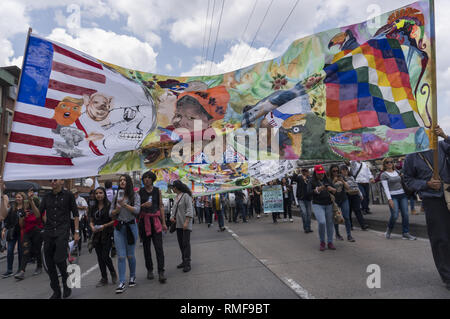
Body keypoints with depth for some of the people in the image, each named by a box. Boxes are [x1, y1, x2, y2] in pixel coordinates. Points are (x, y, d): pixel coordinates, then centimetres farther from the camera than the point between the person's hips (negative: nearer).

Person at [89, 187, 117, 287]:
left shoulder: (109, 205, -6)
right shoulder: (93, 207, 10)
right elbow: (91, 221, 14)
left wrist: (104, 226, -18)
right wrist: (92, 227, -6)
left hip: (107, 234, -5)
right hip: (97, 235, 5)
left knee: (105, 256, -8)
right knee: (100, 257, 8)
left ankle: (113, 273, 19)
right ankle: (104, 278, 21)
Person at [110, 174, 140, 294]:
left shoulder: (135, 195, 1)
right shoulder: (116, 196, 10)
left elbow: (137, 210, -12)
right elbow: (111, 214, 10)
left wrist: (125, 204, -21)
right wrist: (118, 208, -10)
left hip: (131, 226, -2)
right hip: (118, 228, 2)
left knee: (130, 255, 8)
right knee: (121, 256, -3)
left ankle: (132, 276, 29)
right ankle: (121, 283, 3)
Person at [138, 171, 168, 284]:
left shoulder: (157, 190, 6)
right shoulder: (139, 191, 4)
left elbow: (161, 206, 6)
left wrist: (163, 222, 2)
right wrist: (143, 205, -15)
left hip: (156, 220, 0)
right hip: (144, 220, 1)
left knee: (159, 247, -7)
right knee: (146, 247, 7)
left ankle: (161, 272, -6)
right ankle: (149, 270, 21)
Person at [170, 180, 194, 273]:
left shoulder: (186, 196, -11)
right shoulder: (177, 197, 15)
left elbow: (189, 210, -17)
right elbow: (174, 208, 20)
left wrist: (186, 222, -22)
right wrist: (172, 216, 1)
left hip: (186, 224, -8)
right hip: (178, 224, 8)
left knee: (186, 243, -8)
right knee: (181, 243, 11)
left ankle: (187, 264, -4)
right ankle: (184, 261, 21)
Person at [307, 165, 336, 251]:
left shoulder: (327, 180, 11)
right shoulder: (312, 182, 2)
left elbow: (335, 190, 12)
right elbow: (309, 192, -9)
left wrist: (332, 189, -11)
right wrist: (317, 190, -23)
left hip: (329, 205, 4)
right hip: (317, 205, -4)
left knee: (330, 223, 3)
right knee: (322, 222, -17)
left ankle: (330, 242, 19)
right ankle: (322, 242, 4)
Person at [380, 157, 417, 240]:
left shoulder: (397, 172, 14)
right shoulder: (384, 175, -3)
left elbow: (401, 183, 21)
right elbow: (386, 188, -9)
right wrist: (389, 199, -17)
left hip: (402, 194, 5)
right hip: (393, 196, -5)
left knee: (405, 214, 0)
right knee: (395, 215, -12)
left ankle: (405, 233, 9)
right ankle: (389, 230, 13)